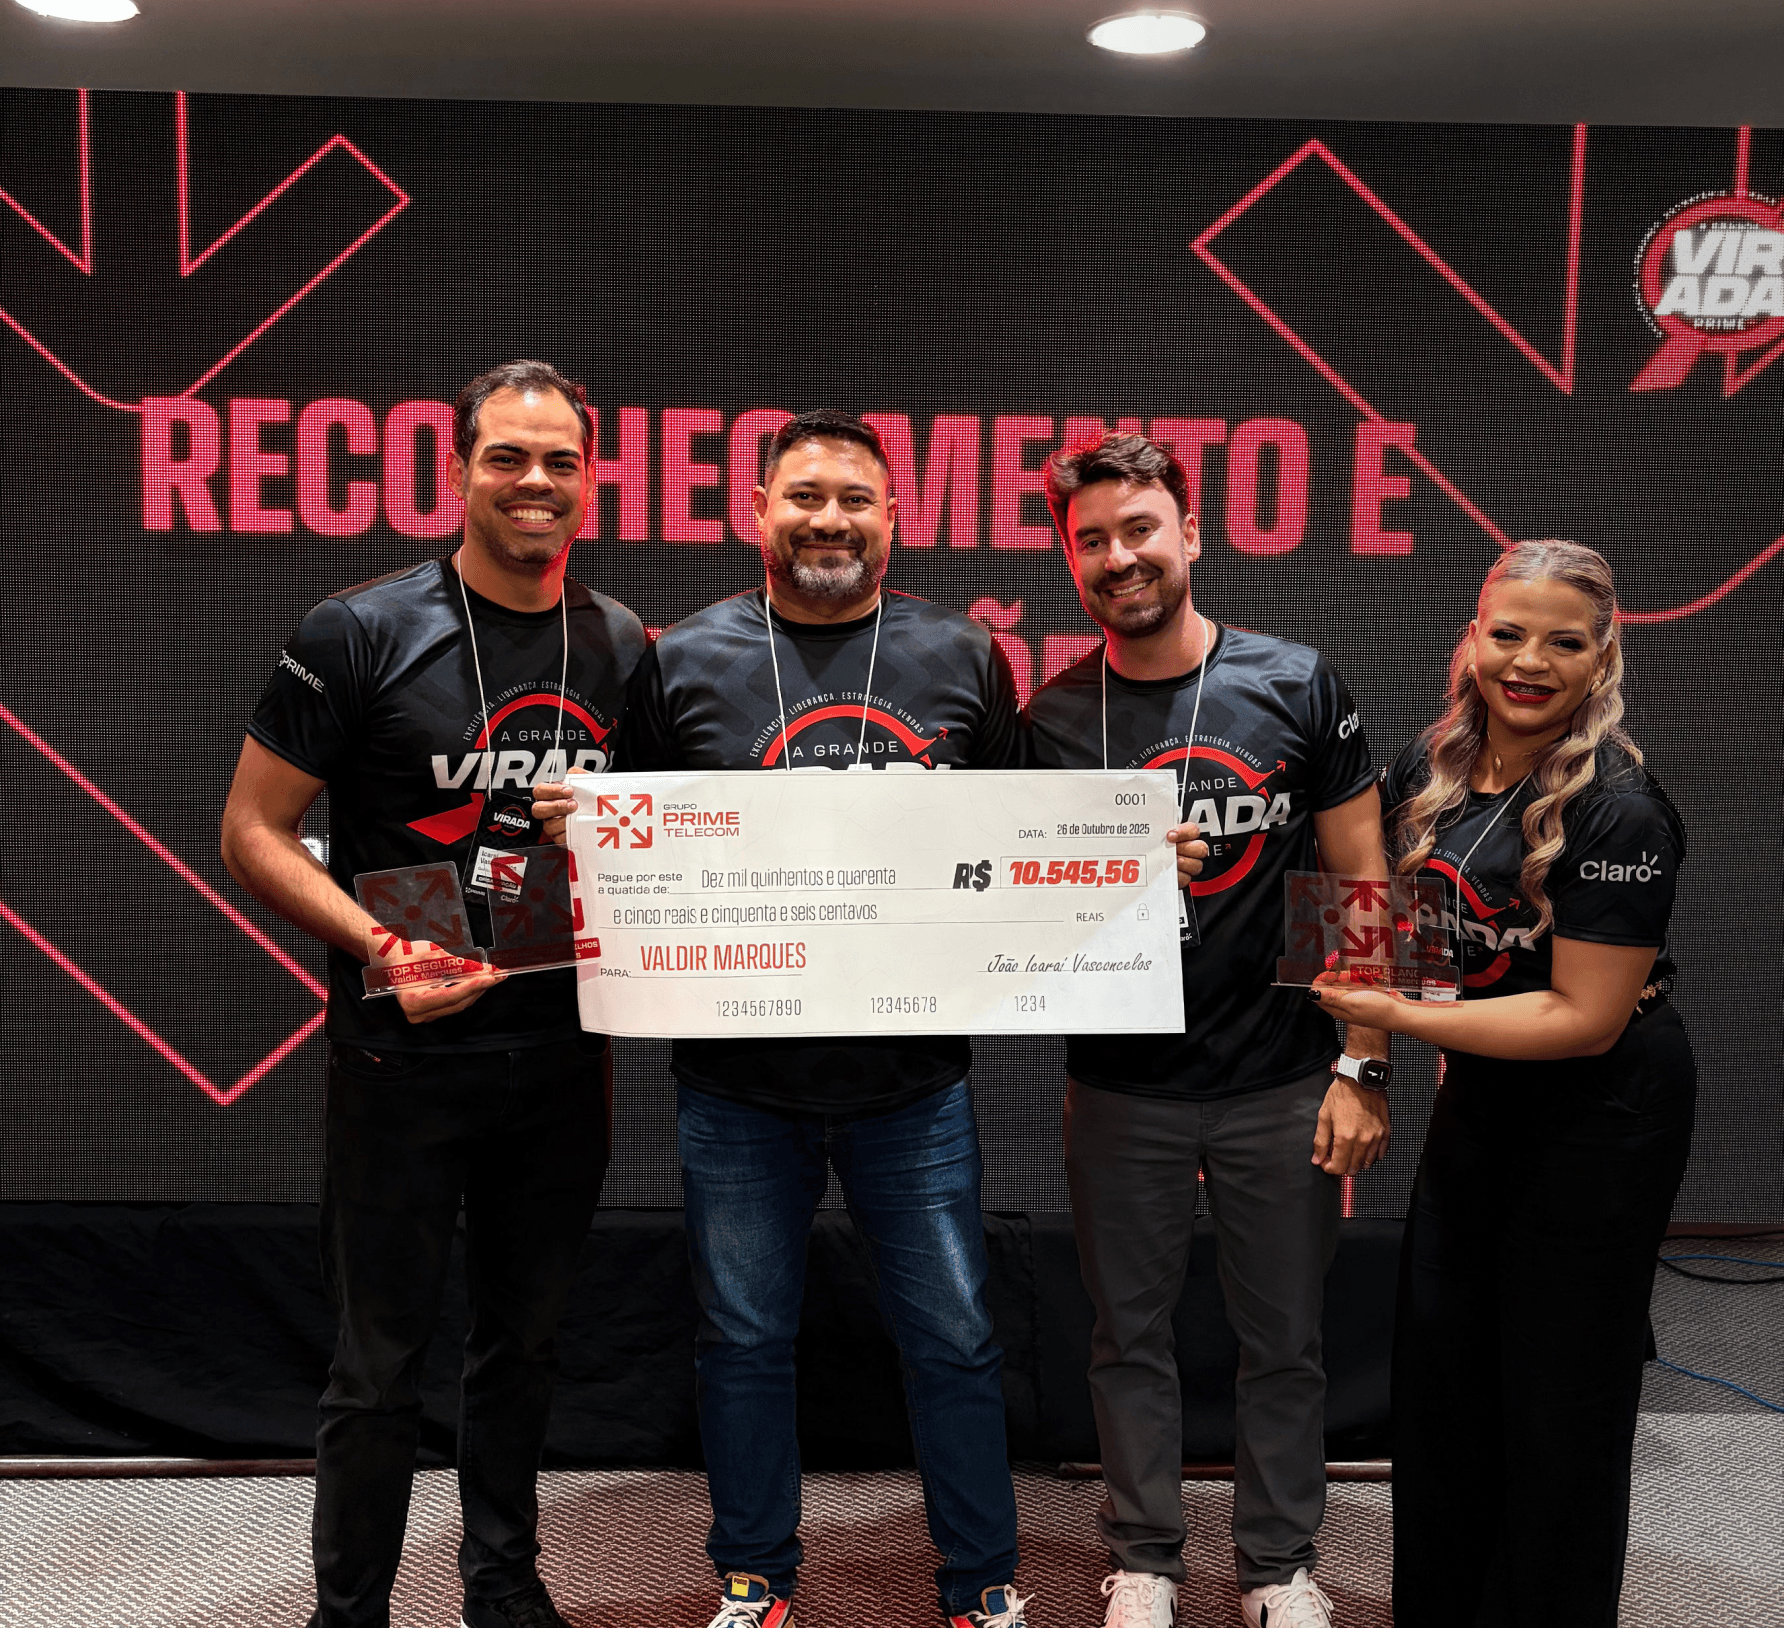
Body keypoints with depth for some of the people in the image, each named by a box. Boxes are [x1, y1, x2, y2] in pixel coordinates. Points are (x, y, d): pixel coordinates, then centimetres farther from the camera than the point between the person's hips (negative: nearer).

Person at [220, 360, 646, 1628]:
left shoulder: (623, 646, 5)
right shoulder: (361, 633, -9)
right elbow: (254, 832, -7)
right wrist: (383, 948, -20)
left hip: (563, 1053, 4)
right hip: (404, 1058, -4)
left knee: (525, 1341, 18)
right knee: (381, 1363, 6)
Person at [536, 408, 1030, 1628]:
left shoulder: (963, 658, 4)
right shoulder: (686, 661, 1)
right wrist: (583, 826, -13)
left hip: (914, 1074, 0)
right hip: (739, 1078, 0)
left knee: (953, 1338, 10)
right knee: (746, 1339, 13)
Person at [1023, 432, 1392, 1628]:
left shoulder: (1298, 685, -3)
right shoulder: (1052, 720, 0)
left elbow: (1364, 887, -1)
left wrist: (1363, 1066, -7)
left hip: (1280, 1080, -1)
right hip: (1121, 1088, 1)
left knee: (1285, 1338, 11)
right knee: (1132, 1334, 12)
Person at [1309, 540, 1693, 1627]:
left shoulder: (1618, 810, -23)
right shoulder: (1431, 768, -1)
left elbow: (1585, 1018, -24)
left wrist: (1397, 1016, -25)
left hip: (1600, 1117, -7)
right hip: (1478, 1097, 7)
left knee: (1559, 1407, 6)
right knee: (1439, 1373, 16)